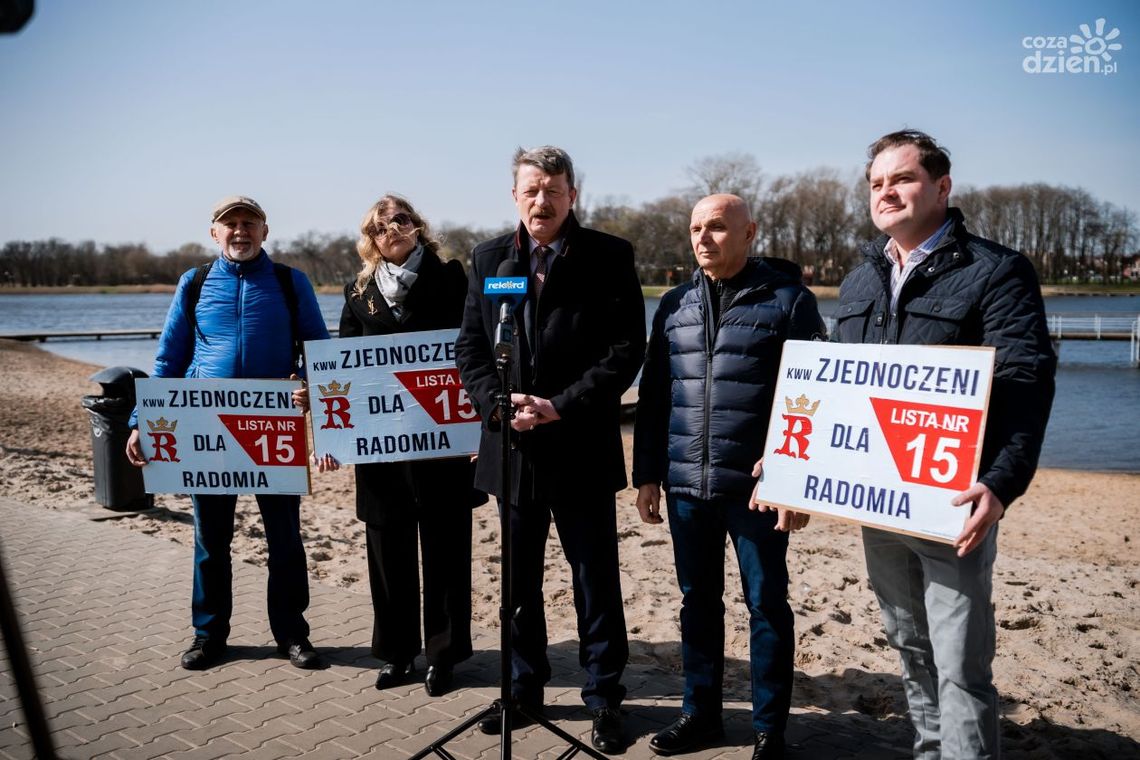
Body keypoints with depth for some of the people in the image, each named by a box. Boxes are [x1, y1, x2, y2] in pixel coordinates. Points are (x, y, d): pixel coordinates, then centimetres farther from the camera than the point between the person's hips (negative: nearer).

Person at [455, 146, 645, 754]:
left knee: (596, 580, 6)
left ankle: (603, 696, 23)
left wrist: (561, 406, -16)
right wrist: (499, 404, -10)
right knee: (519, 580, 15)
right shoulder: (488, 258, 8)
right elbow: (469, 347, 7)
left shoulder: (609, 257, -3)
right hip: (513, 446, 4)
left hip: (581, 448, -3)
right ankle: (524, 688, 33)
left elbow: (626, 348, -9)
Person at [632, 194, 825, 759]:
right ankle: (700, 712, 30)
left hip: (756, 485, -4)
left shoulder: (788, 300, -3)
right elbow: (653, 395, 12)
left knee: (767, 606, 7)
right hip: (685, 484, 4)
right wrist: (647, 474, 8)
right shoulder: (674, 305, 9)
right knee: (698, 601, 14)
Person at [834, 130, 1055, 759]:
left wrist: (1001, 484, -28)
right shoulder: (859, 283, 13)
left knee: (960, 664, -2)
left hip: (953, 504, -6)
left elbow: (1025, 385, -15)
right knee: (910, 648, 19)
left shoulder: (996, 271, -6)